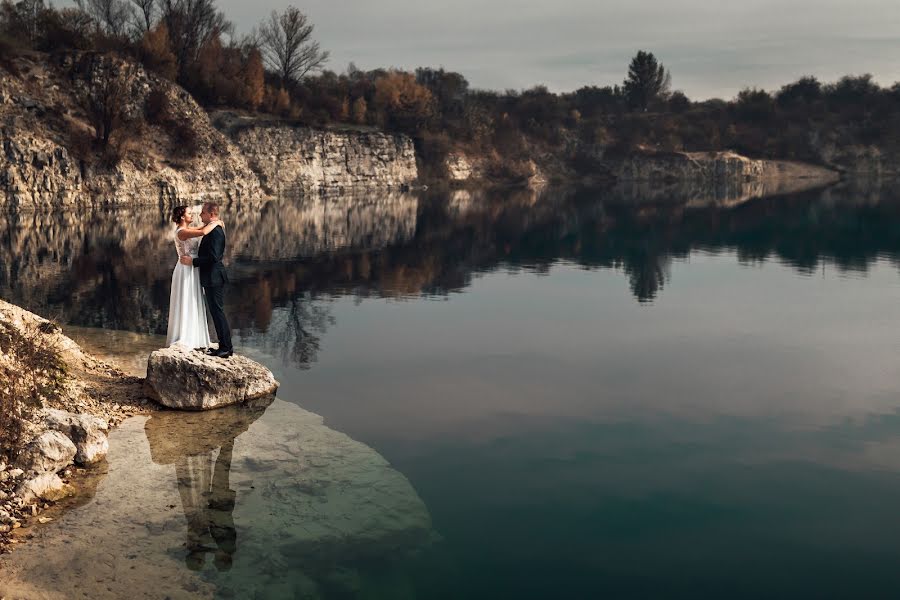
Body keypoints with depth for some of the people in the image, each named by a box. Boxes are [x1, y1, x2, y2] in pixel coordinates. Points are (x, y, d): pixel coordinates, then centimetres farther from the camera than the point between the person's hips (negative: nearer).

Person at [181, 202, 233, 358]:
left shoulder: (215, 232, -18)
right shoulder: (213, 230, 14)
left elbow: (213, 257, -25)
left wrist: (192, 261, -18)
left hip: (214, 279, -10)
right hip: (212, 279, 10)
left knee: (218, 312, -5)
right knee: (216, 312, 14)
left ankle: (226, 348, 0)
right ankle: (224, 346, 20)